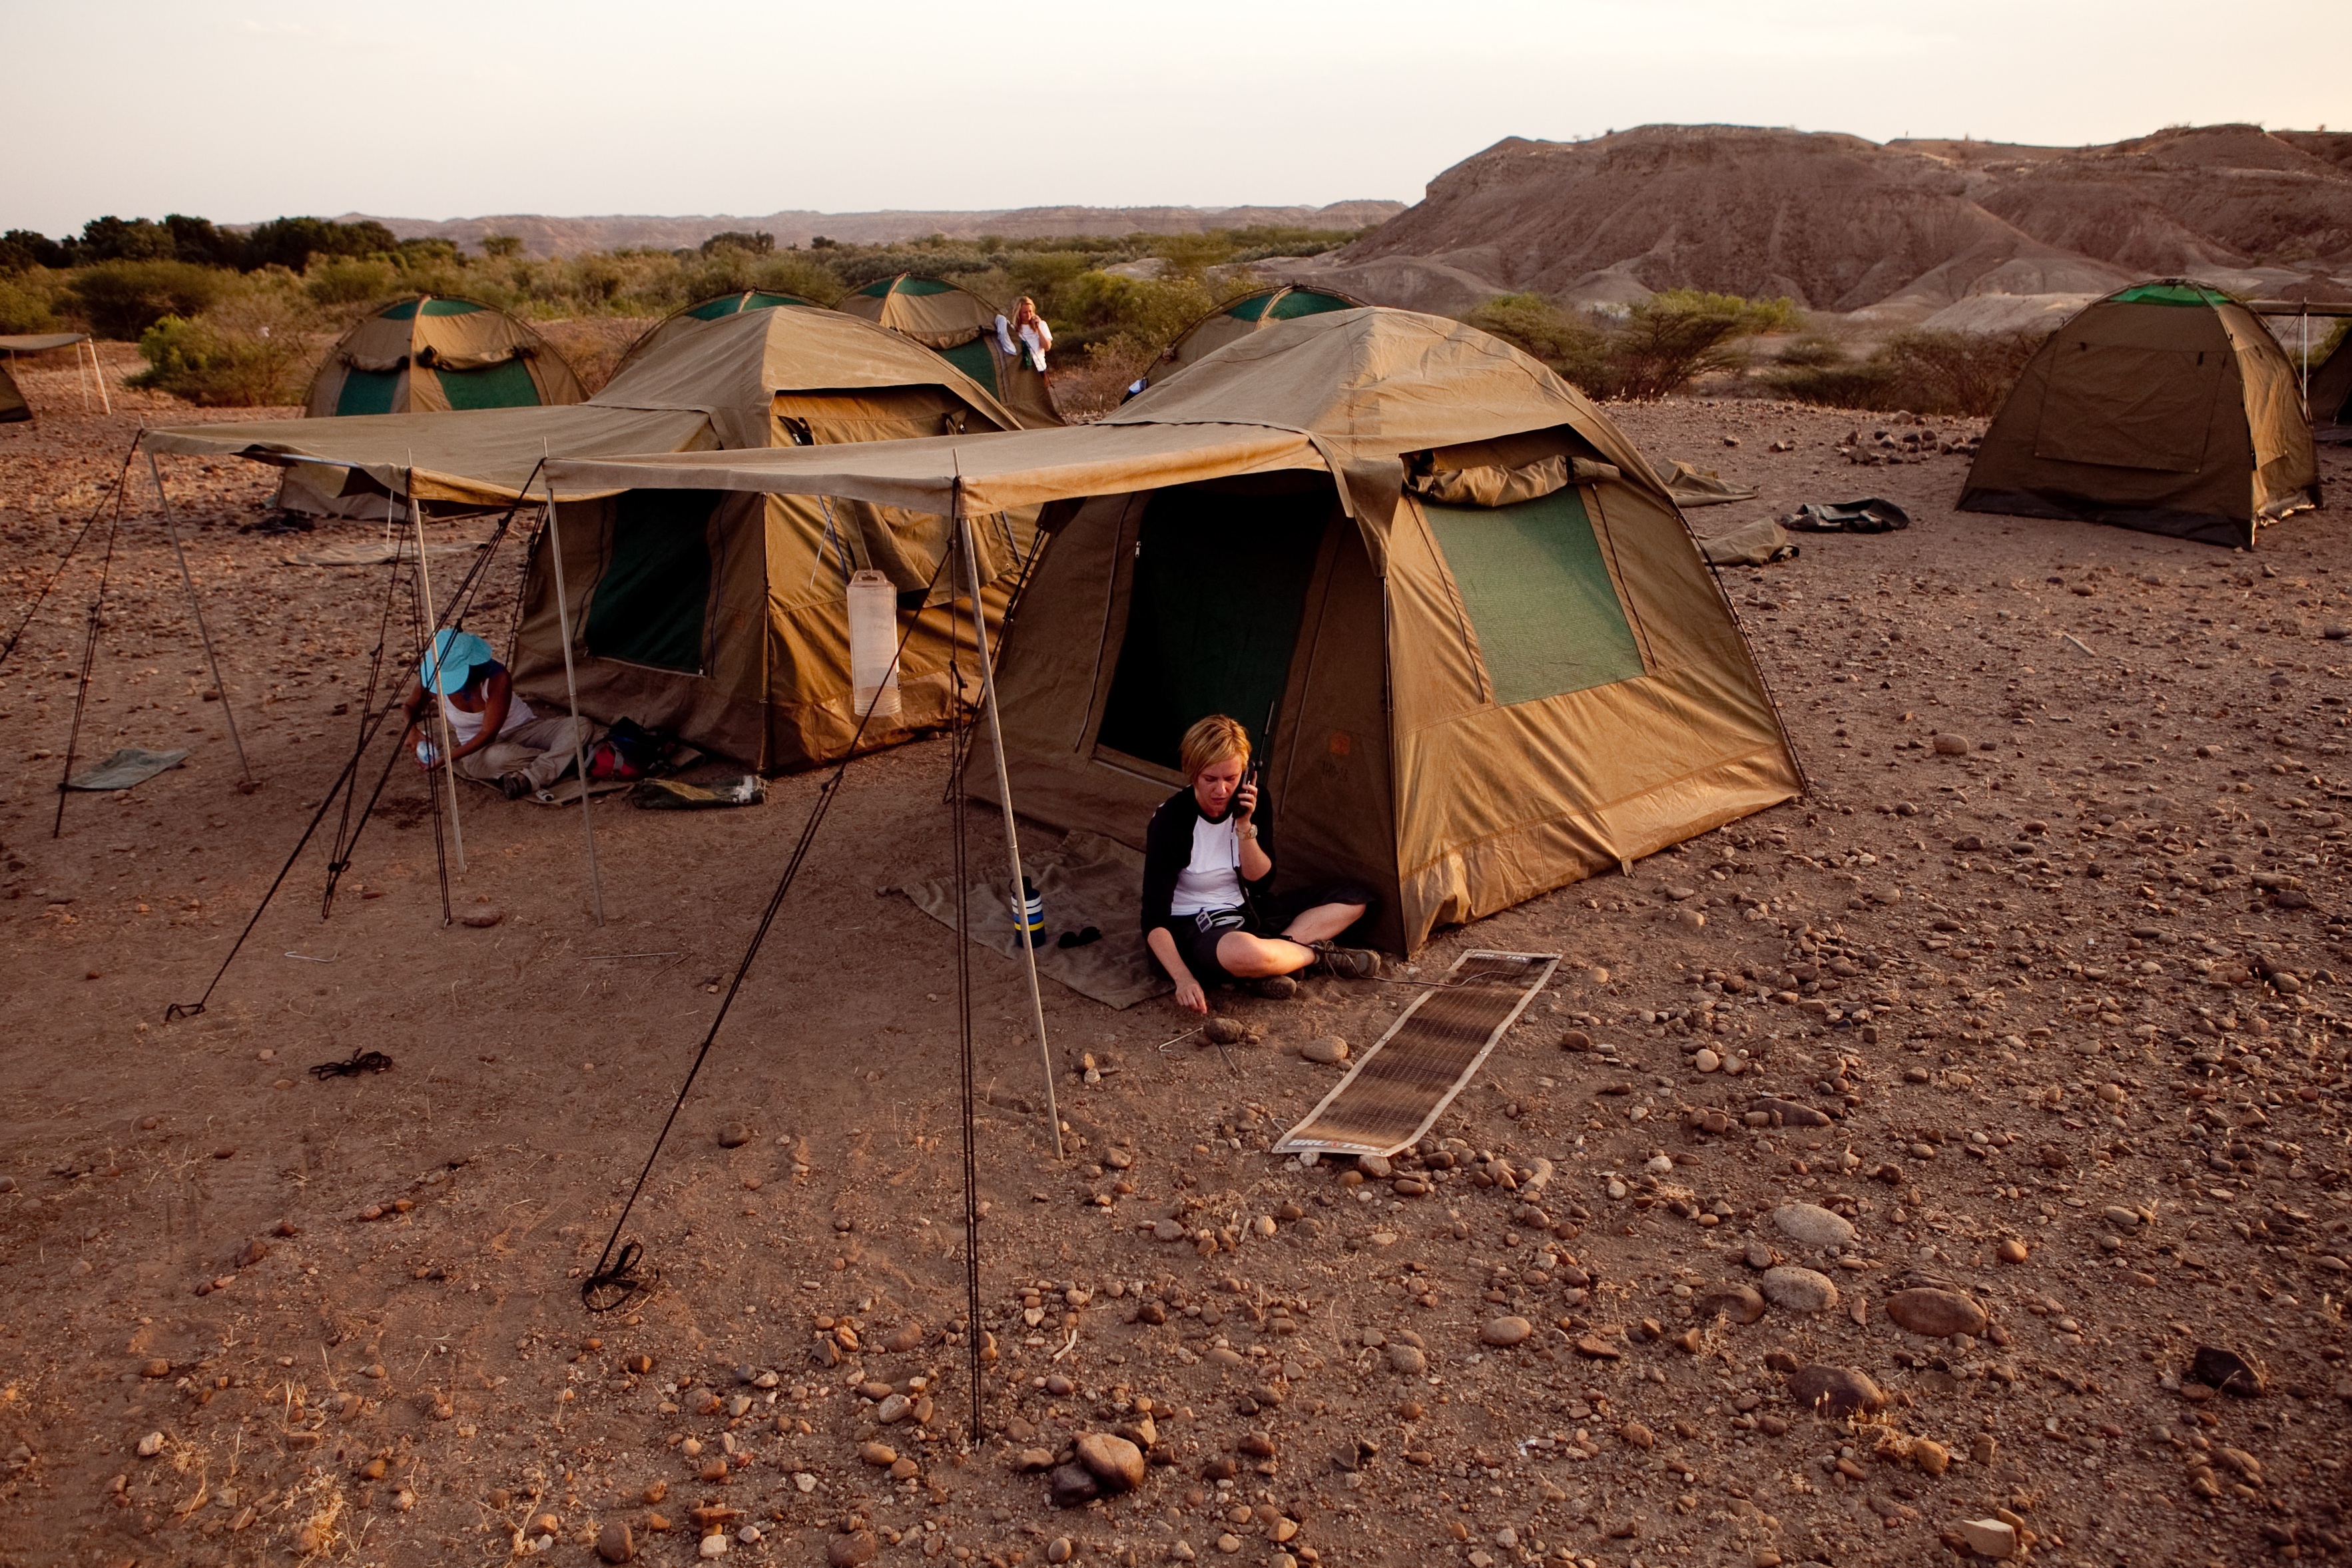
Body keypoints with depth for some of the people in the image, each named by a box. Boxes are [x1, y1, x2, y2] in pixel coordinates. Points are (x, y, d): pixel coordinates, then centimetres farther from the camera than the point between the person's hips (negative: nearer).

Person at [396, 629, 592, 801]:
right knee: (495, 757, -42)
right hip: (478, 749, 0)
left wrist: (447, 757, -31)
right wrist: (412, 729, -15)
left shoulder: (498, 679, -27)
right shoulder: (431, 679, -16)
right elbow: (410, 706, 8)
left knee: (581, 727, -27)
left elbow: (488, 734, -24)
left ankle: (529, 778, -40)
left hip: (523, 730, 0)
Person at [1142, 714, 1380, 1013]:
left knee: (1354, 898, 1)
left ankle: (1280, 948, -18)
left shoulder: (1251, 803, -5)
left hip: (1246, 913, 7)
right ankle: (1320, 954, -13)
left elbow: (1260, 882, -4)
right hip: (1190, 929, -7)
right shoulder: (1171, 820, -21)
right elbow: (1154, 918, -23)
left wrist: (1245, 825, -20)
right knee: (1245, 953, -44)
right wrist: (1183, 978, -37)